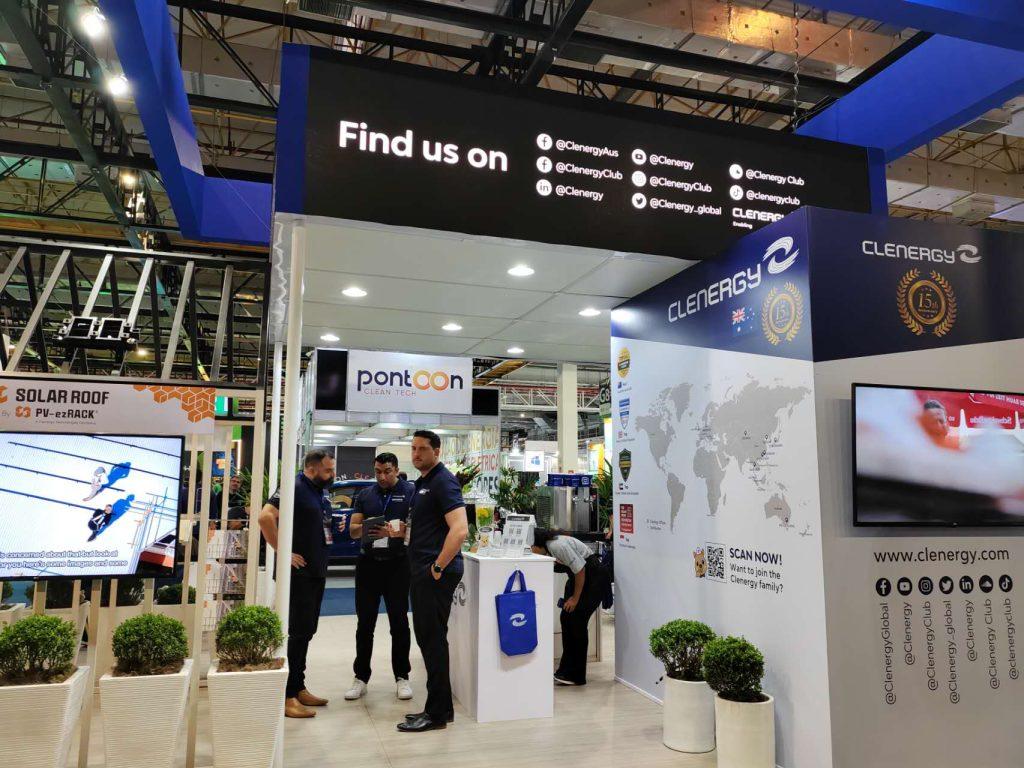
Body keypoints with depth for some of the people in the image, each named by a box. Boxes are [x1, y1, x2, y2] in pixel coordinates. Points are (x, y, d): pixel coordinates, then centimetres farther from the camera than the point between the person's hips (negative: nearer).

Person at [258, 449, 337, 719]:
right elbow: (266, 517, -27)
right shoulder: (294, 487, -14)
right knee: (297, 632, -4)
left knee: (306, 631, 15)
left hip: (317, 572, 9)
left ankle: (299, 688, 26)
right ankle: (287, 696, 5)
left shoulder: (321, 492, 14)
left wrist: (336, 529, 8)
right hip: (298, 572, -9)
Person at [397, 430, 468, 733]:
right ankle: (440, 706, 25)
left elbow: (460, 529, -24)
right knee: (427, 637, 14)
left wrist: (438, 567, -21)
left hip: (436, 573, -10)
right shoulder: (422, 482, 16)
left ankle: (437, 713, 8)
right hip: (421, 571, 10)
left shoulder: (443, 481, -13)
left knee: (433, 639, -3)